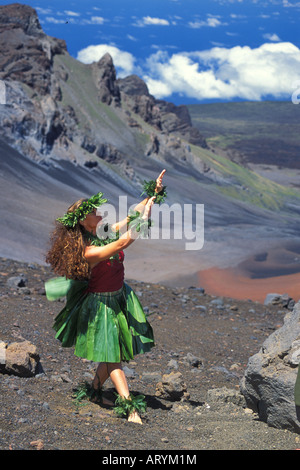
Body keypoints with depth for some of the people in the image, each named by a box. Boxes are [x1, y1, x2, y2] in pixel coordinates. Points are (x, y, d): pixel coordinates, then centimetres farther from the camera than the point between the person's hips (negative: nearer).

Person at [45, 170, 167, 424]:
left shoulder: (107, 232, -5)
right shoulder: (89, 252, -28)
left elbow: (134, 214, -2)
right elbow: (125, 242, -35)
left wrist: (153, 194, -13)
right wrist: (146, 213, -31)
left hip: (120, 297, 8)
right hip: (101, 303, -8)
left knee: (116, 351, 15)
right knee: (111, 353, -1)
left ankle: (94, 390, 34)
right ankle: (129, 406, 0)